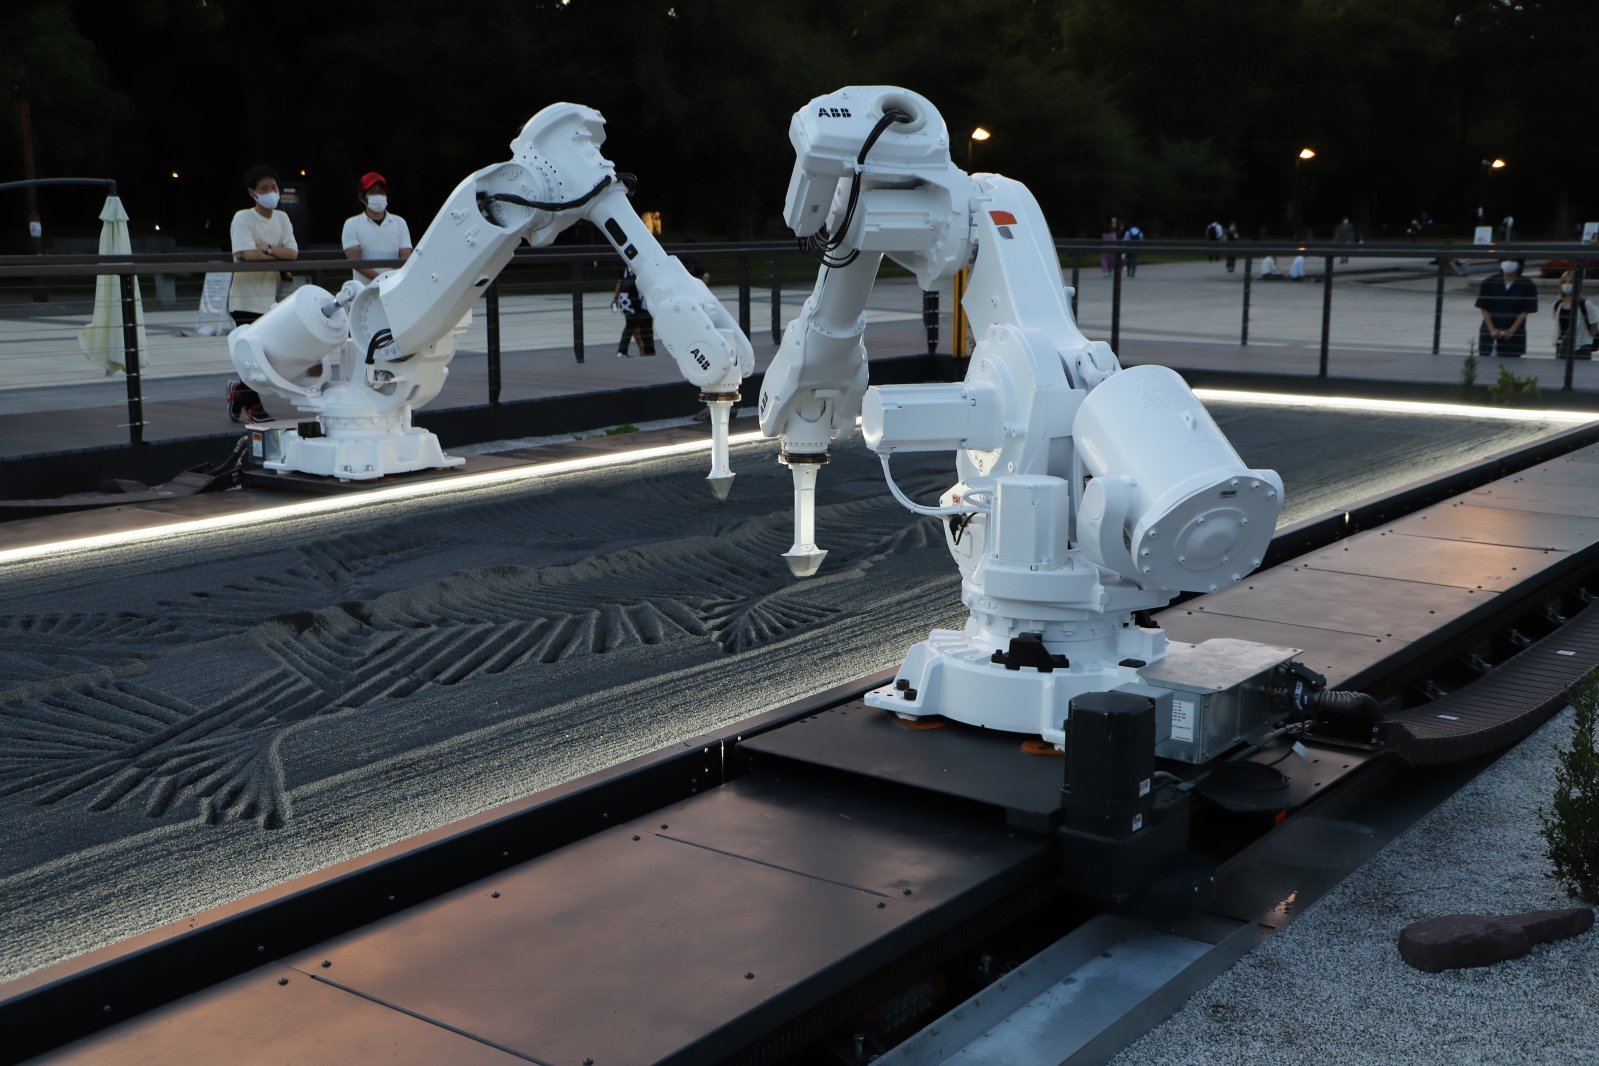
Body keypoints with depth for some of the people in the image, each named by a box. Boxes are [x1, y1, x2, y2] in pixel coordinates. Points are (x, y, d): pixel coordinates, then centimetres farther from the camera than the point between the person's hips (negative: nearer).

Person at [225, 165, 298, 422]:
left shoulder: (282, 218, 8)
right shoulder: (243, 218, -9)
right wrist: (280, 255, -11)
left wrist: (268, 249, -18)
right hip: (246, 297, -6)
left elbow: (293, 253, -3)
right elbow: (248, 254, -22)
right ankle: (253, 405, 9)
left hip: (270, 297, 6)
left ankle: (239, 389, 31)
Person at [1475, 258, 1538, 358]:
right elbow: (1484, 309, 0)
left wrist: (1511, 331, -14)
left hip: (1514, 337, -1)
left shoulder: (1527, 286, -1)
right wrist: (1492, 330, -12)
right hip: (1489, 335, 1)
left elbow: (1525, 312, -3)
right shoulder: (1488, 283, 3)